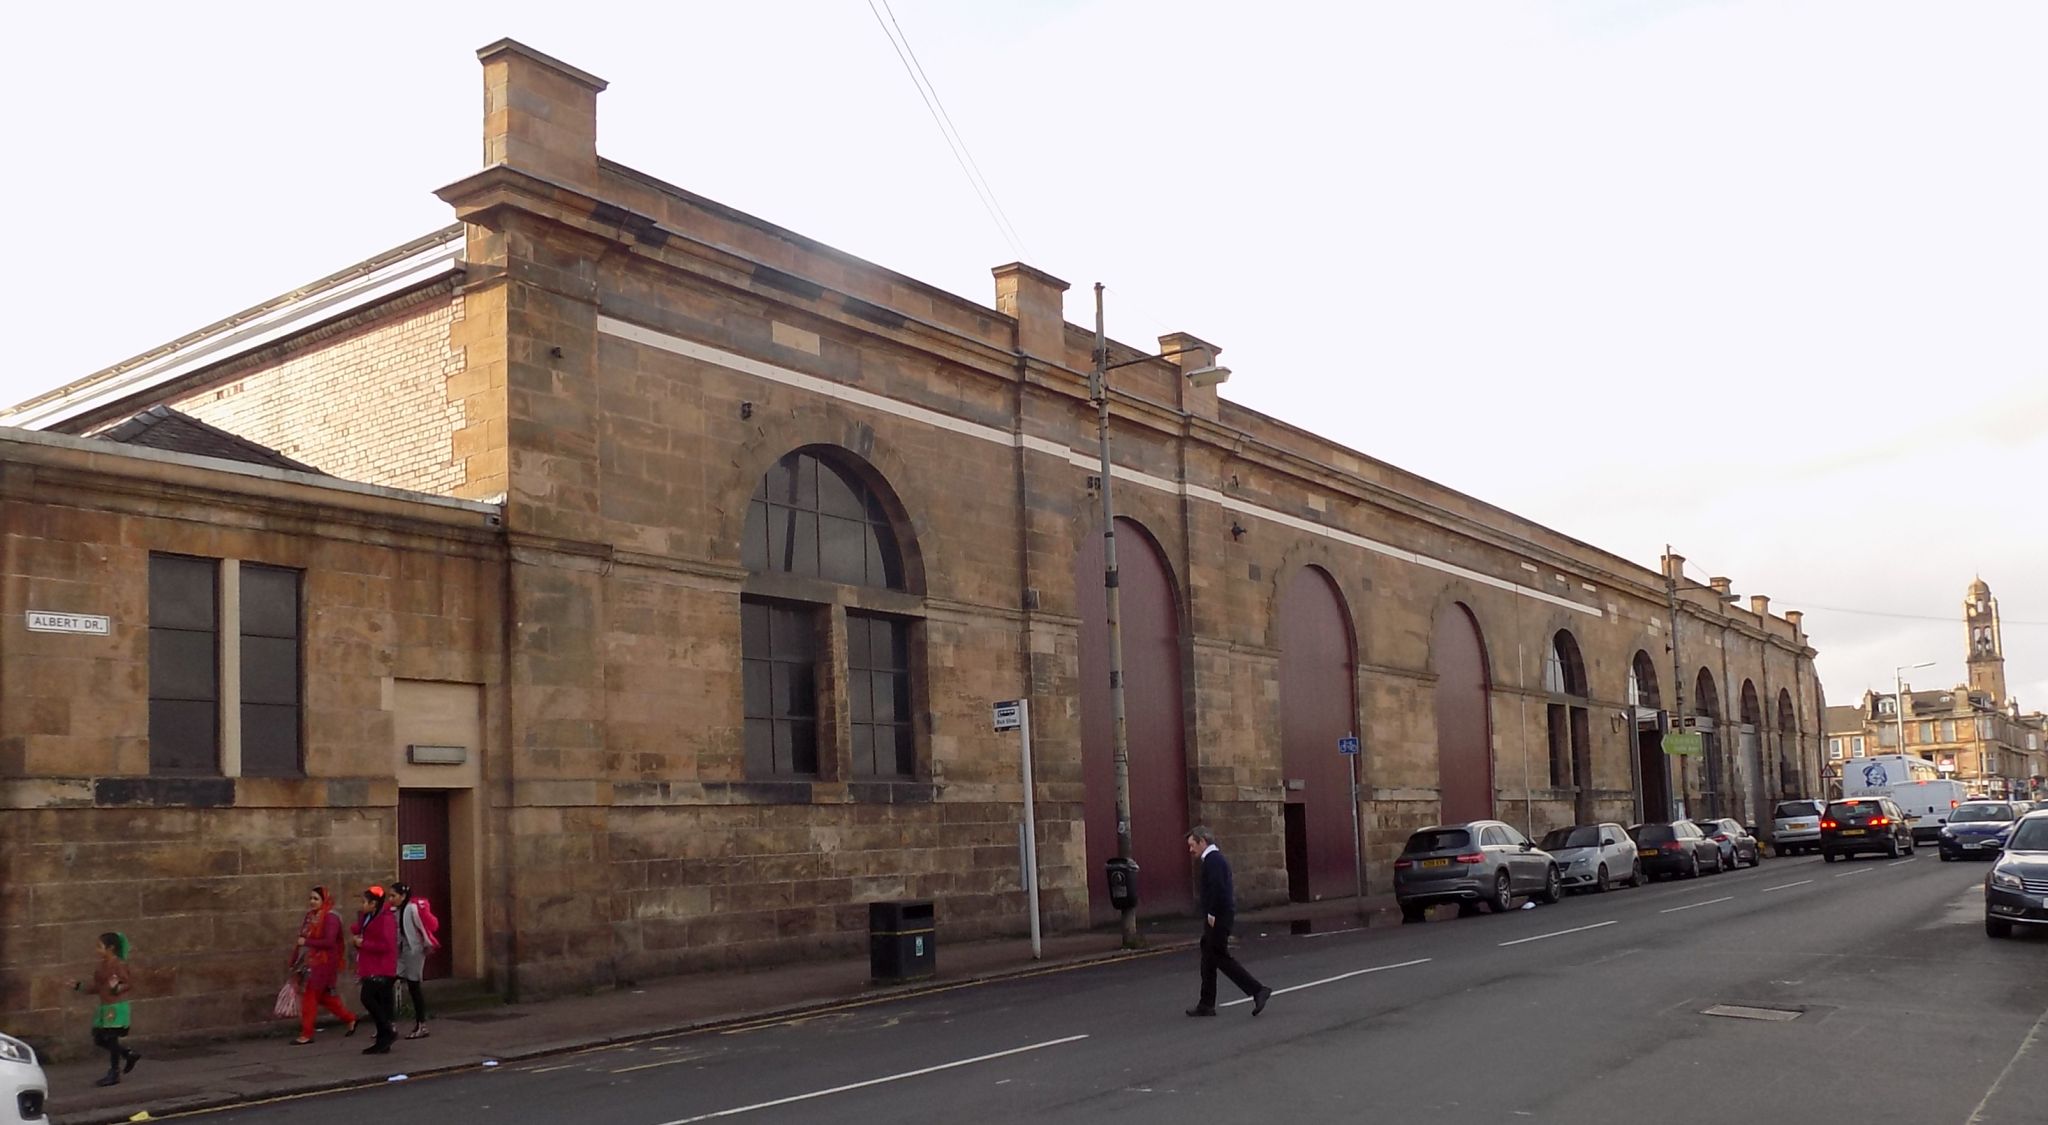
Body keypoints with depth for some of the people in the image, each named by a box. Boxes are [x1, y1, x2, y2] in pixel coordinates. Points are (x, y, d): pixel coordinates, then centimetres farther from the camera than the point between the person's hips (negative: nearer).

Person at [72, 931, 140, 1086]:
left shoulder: (118, 965, -14)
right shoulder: (99, 965, 11)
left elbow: (130, 984, -15)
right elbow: (97, 988, 19)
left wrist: (117, 988, -32)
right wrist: (79, 986, 14)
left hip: (116, 1008, -9)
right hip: (103, 1007, 9)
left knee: (111, 1039, -3)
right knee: (99, 1040, 10)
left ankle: (114, 1075, 8)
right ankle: (130, 1055, 26)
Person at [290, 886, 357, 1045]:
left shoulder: (330, 918, -14)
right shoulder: (311, 916, 9)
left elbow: (329, 942, -21)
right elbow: (304, 937, 12)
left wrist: (306, 942, -19)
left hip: (323, 963, -8)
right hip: (310, 962, 8)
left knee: (310, 997, -5)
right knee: (323, 996, 14)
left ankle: (306, 1034, 4)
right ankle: (350, 1019, 27)